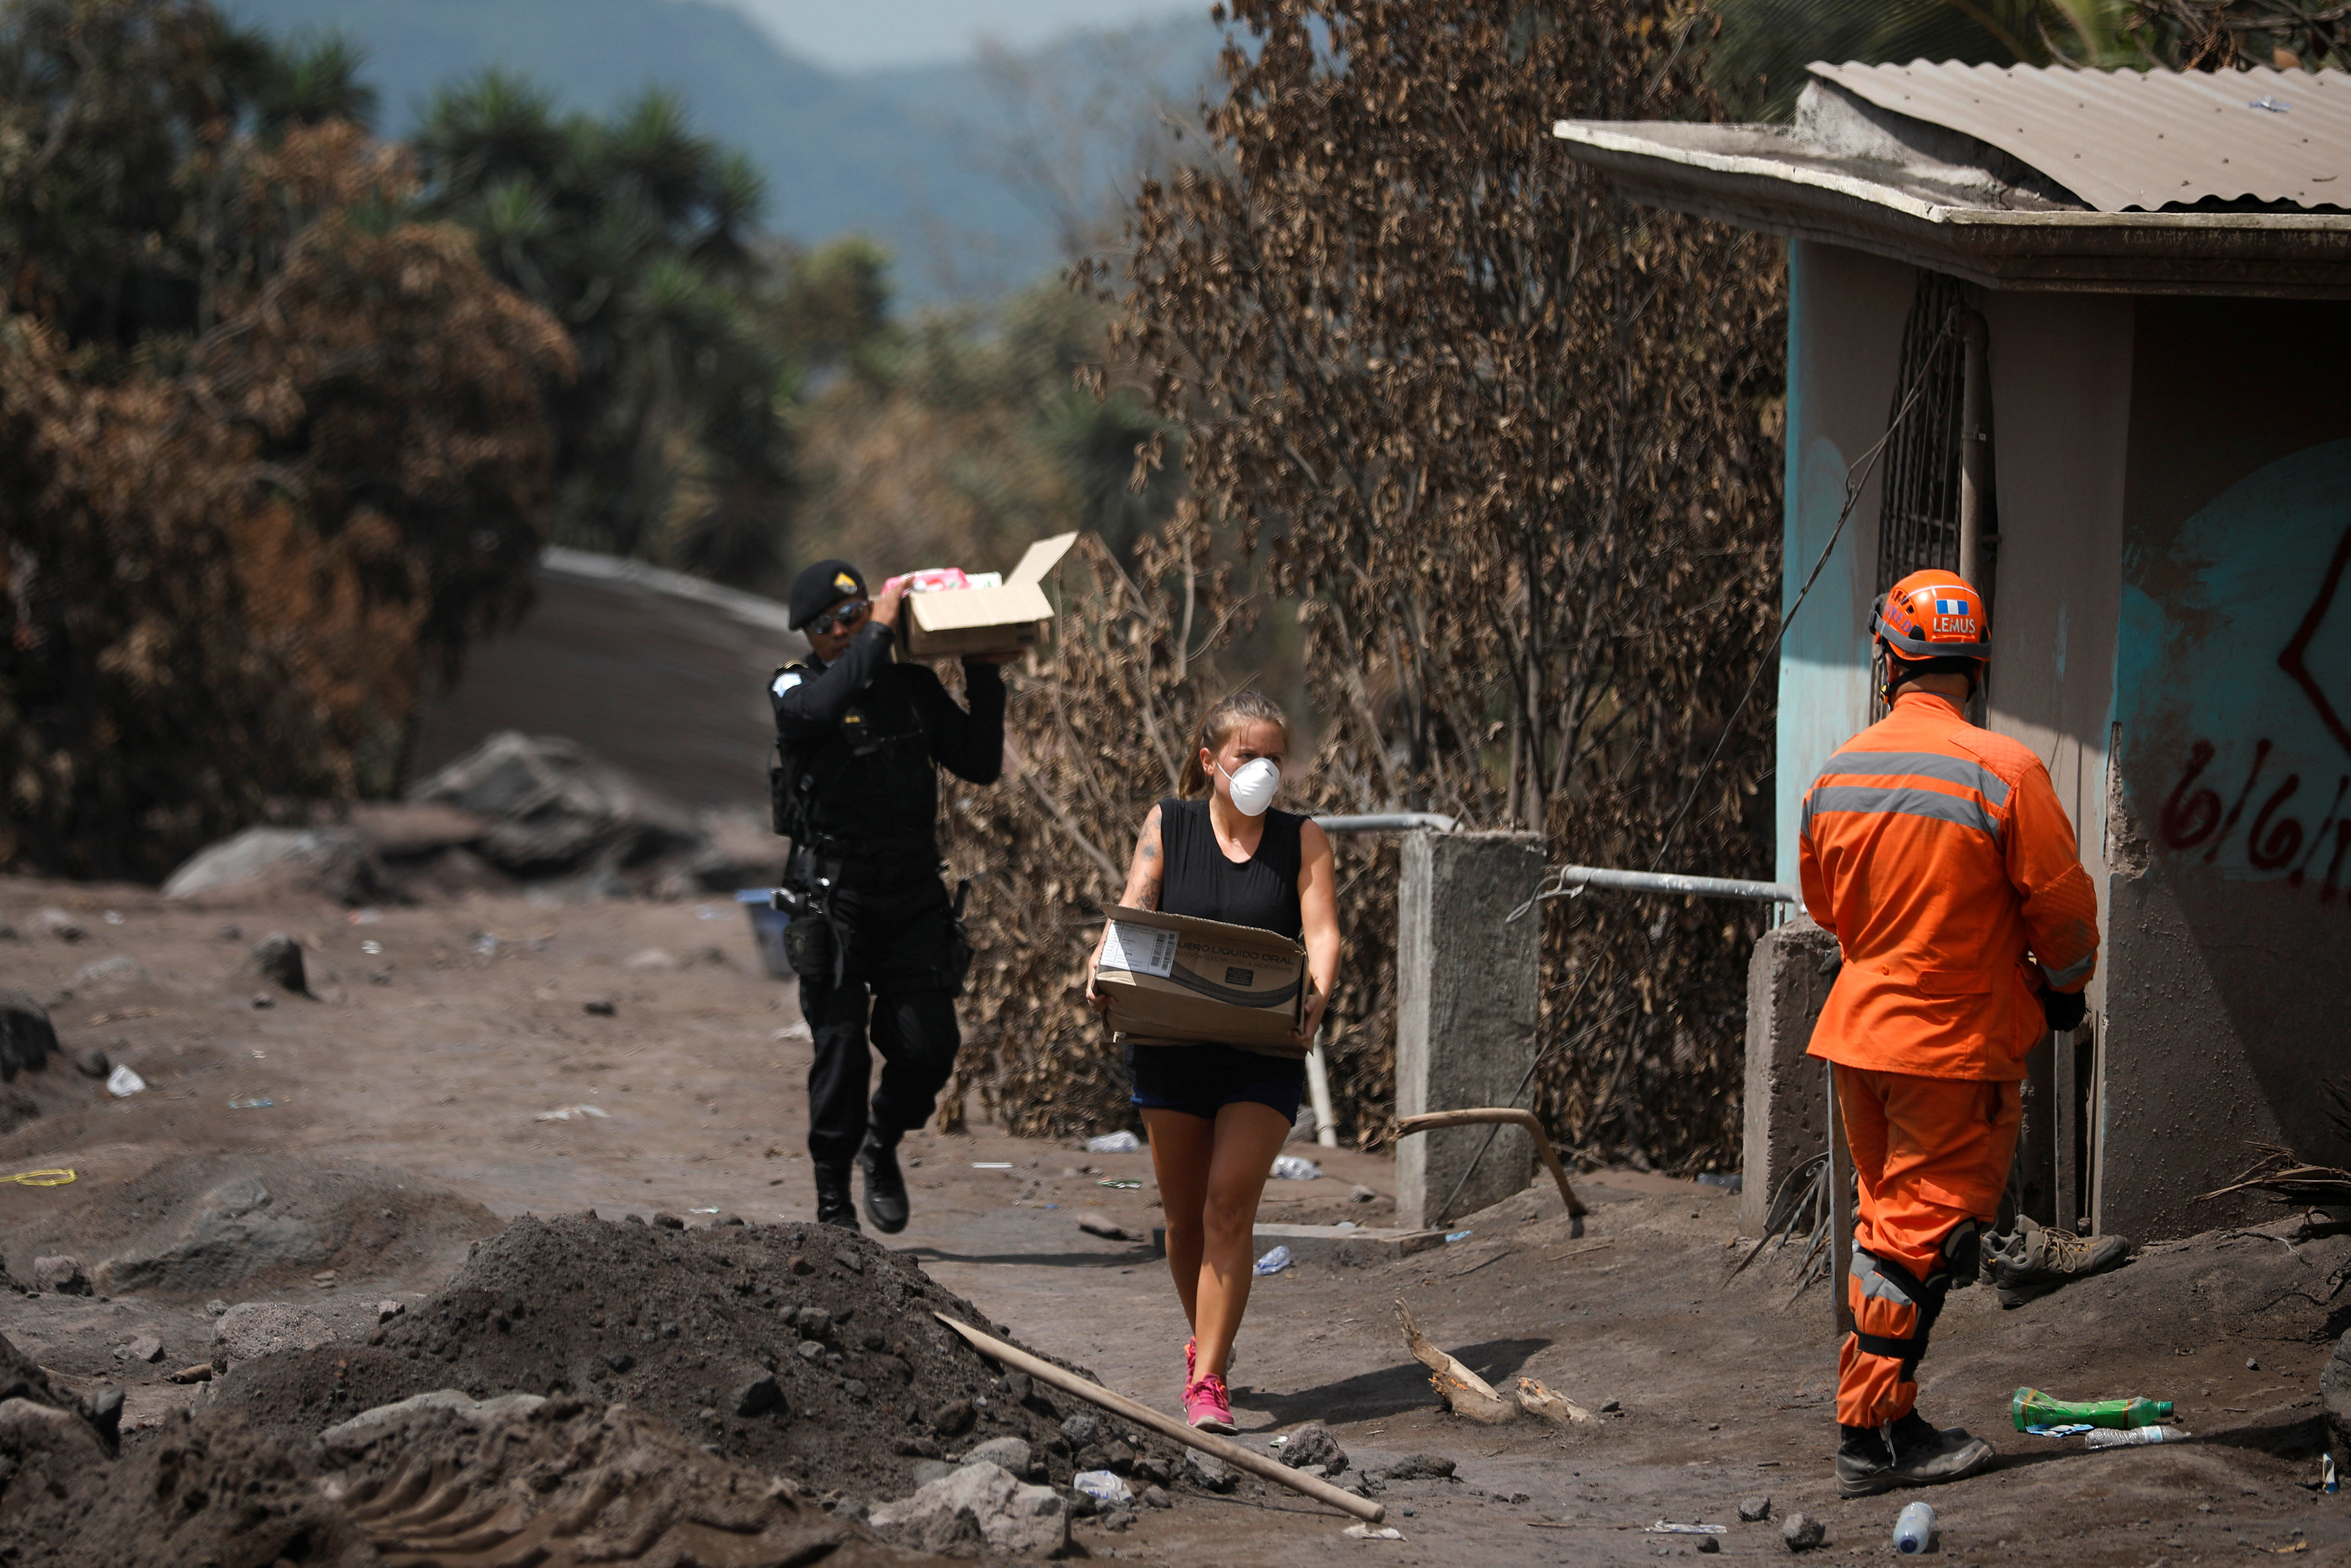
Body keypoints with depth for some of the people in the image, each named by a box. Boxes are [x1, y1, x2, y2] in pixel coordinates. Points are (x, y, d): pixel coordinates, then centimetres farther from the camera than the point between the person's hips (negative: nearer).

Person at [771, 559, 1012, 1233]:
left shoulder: (914, 687, 9)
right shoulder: (794, 688, -3)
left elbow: (981, 765, 10)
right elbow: (819, 709, -28)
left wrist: (985, 680, 1)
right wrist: (879, 633, -21)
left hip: (914, 897, 3)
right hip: (834, 895, -3)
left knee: (930, 1047, -4)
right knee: (841, 1048, -5)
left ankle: (882, 1146, 25)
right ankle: (833, 1202, 7)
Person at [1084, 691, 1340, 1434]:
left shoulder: (1303, 840, 3)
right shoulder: (1167, 825, 4)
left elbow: (1322, 932, -8)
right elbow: (1133, 914, -5)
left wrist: (1315, 997, -28)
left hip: (1264, 1057, -2)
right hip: (1171, 1048, 2)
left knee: (1229, 1206, -15)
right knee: (1185, 1215, 11)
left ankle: (1207, 1380, -14)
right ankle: (1208, 1342, 36)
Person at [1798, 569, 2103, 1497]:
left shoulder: (1838, 773, 0)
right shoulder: (2003, 773, -17)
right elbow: (2061, 902, -10)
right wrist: (2065, 985, 9)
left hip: (1858, 1028, 6)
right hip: (1955, 1045, -6)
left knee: (1890, 1224, 17)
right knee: (1922, 1236, 0)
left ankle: (1883, 1422, 21)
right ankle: (1872, 1435, 0)